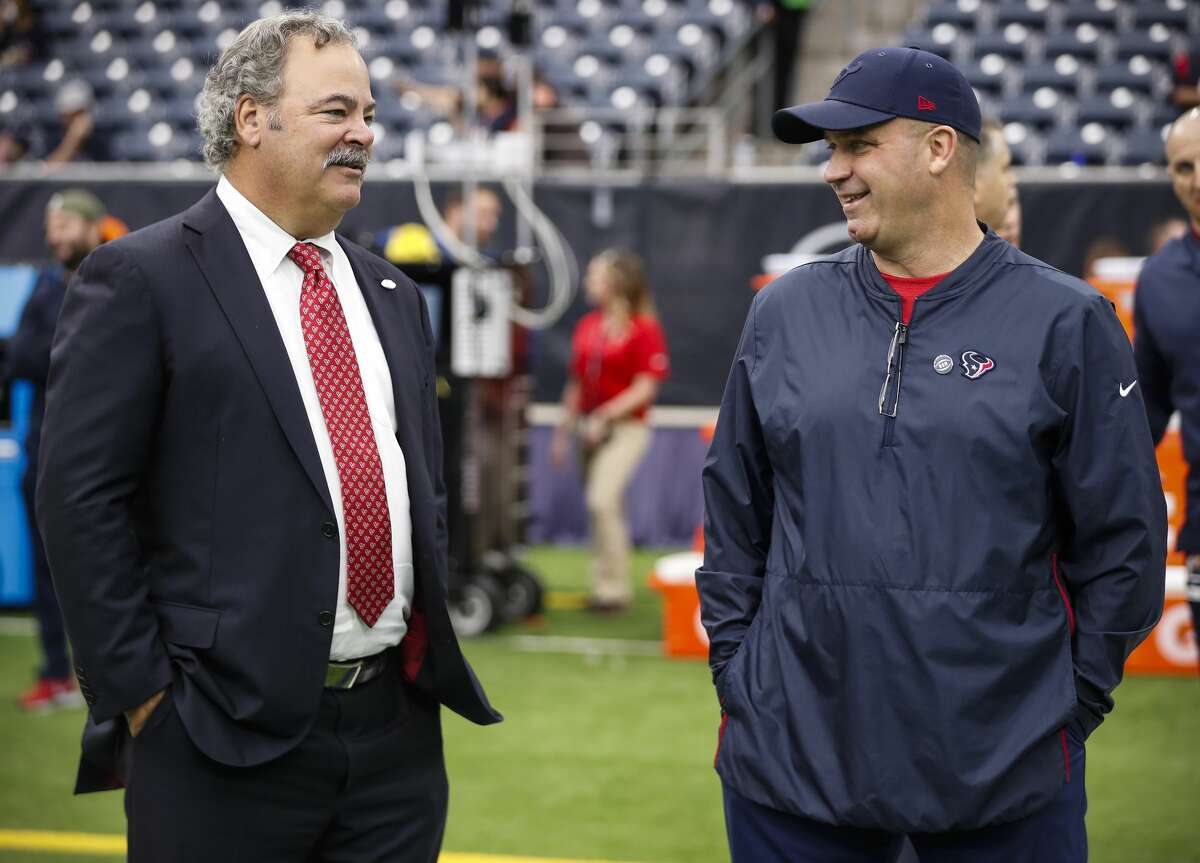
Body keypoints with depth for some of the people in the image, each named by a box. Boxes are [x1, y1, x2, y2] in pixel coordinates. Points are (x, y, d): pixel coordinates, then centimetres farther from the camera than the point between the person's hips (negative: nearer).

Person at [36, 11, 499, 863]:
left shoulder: (393, 296, 16)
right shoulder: (139, 279, -5)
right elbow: (81, 497, -9)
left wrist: (431, 649, 12)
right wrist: (140, 692, -11)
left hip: (399, 728, 6)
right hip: (226, 732, -6)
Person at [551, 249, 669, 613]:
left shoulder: (644, 330, -10)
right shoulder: (587, 327, 10)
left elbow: (645, 388, -14)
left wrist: (603, 418, -19)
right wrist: (563, 432, 17)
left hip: (626, 428, -7)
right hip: (590, 429, 7)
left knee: (602, 499, -19)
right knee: (600, 506, 12)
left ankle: (613, 587, -13)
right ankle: (606, 584, 22)